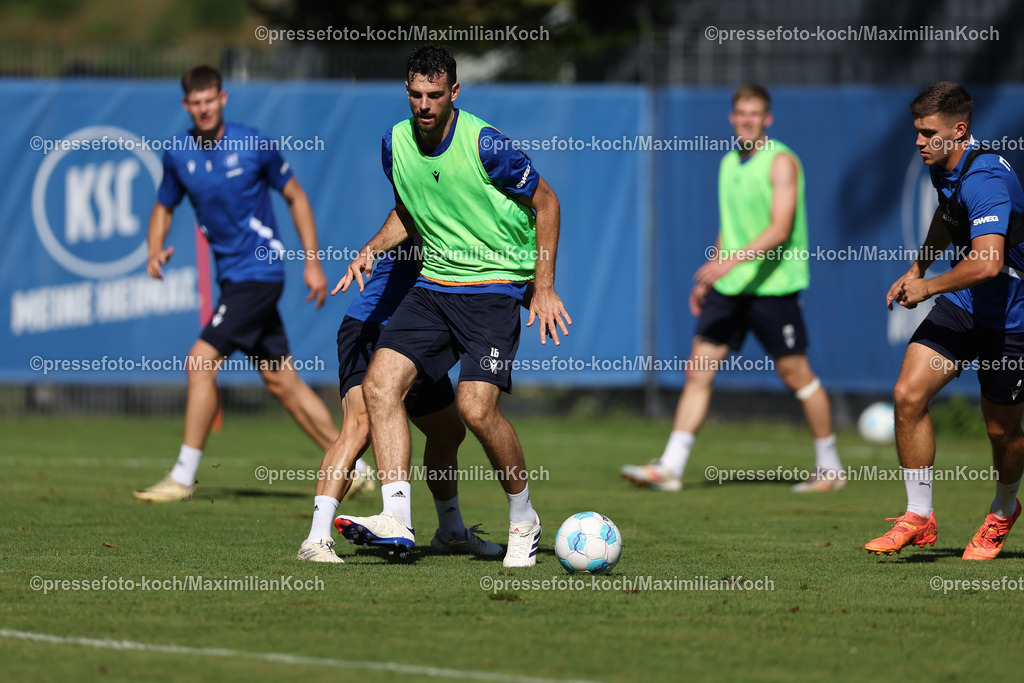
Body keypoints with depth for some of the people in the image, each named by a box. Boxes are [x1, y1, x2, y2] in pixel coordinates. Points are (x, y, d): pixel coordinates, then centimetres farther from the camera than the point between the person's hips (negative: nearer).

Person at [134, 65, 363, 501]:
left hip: (259, 272, -6)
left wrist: (313, 263, -2)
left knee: (201, 361, -15)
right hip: (231, 275, 6)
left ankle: (183, 477, -10)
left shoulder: (254, 145, -11)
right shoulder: (177, 154, 2)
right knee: (282, 382, 9)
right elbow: (164, 207, 16)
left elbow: (295, 197, 0)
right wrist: (155, 251, -5)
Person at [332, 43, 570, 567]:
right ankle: (396, 519, -17)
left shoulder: (485, 145, -16)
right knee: (380, 383, -14)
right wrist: (373, 249, 2)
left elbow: (545, 204, -4)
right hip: (433, 284, 6)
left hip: (494, 285, -6)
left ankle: (524, 520, 4)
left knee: (477, 407, -19)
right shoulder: (395, 143, 1)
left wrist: (544, 288, -6)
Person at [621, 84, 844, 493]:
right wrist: (707, 278, 21)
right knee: (699, 368, -1)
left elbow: (780, 229, -19)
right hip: (729, 287, 7)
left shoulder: (781, 162, -9)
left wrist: (733, 259, -30)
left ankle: (830, 469, 13)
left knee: (795, 373, 0)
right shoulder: (729, 163, 13)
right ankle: (670, 467, -3)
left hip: (773, 284, -7)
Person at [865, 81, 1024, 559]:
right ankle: (919, 517, -1)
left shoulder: (984, 180, -29)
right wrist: (916, 269, 18)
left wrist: (928, 287, -25)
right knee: (908, 395, -10)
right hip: (961, 305, 8)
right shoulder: (943, 168, 1)